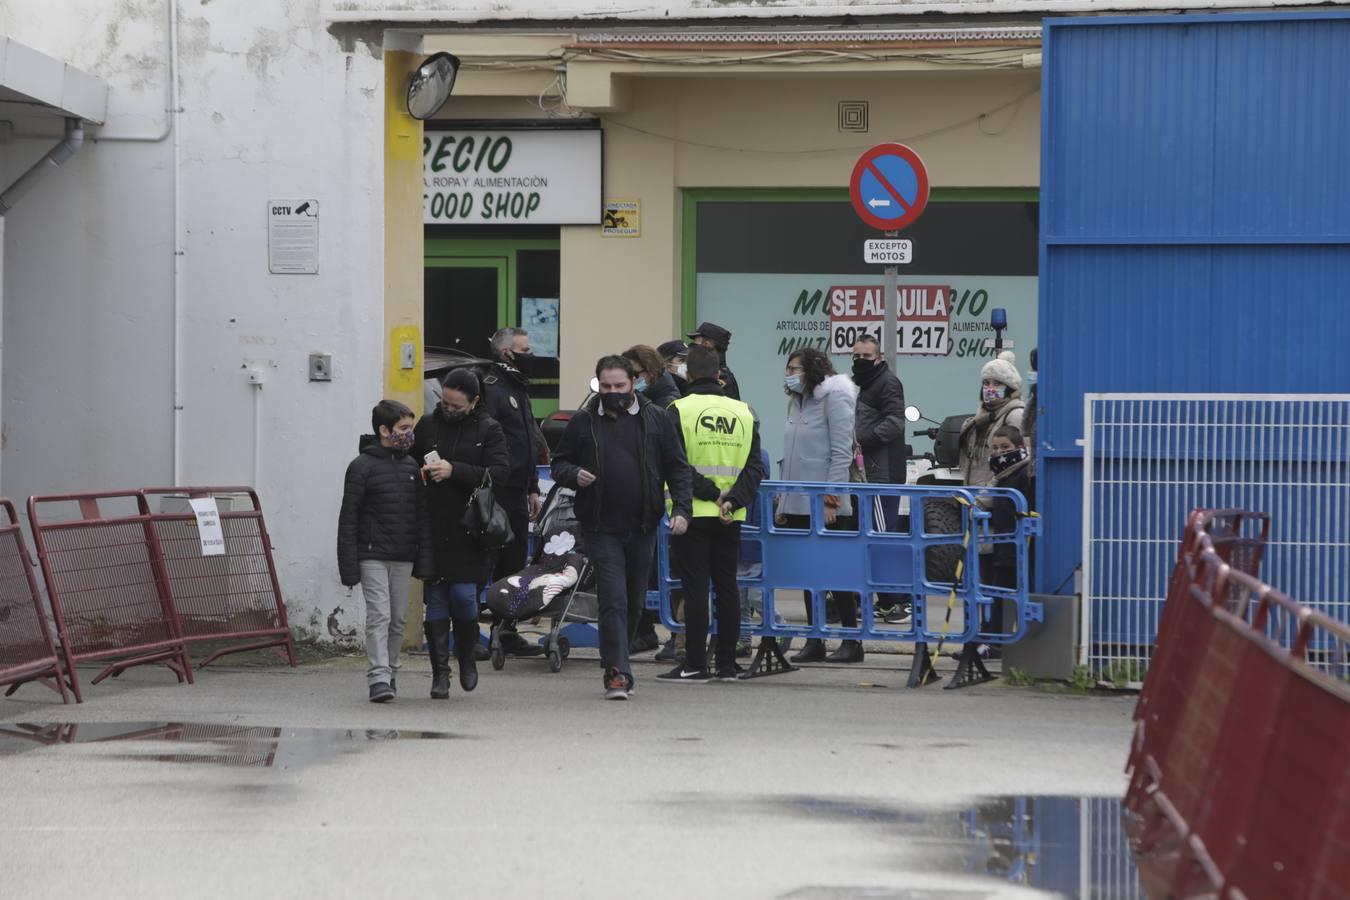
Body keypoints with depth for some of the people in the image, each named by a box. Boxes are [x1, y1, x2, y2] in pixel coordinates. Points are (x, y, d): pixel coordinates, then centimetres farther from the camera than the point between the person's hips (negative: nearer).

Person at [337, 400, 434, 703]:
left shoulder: (411, 467, 10)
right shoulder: (362, 467, -5)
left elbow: (422, 517, 12)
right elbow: (349, 519, -6)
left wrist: (424, 561, 6)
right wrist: (349, 566, -10)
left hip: (404, 557, 5)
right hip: (373, 555, -5)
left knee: (398, 618, 8)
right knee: (379, 615, -12)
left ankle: (390, 672, 21)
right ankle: (378, 678, -16)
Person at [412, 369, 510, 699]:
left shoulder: (488, 430, 1)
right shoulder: (428, 424, 8)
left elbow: (500, 473, -12)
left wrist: (454, 471, -21)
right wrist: (420, 473, -5)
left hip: (469, 533, -2)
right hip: (433, 532, 2)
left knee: (464, 595, -8)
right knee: (435, 601, 2)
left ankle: (467, 656, 19)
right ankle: (440, 672, 9)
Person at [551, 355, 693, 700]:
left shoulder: (655, 419, 4)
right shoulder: (583, 422, 2)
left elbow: (677, 467, 6)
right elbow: (559, 464, 10)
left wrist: (681, 508, -6)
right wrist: (574, 475, -13)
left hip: (642, 527, 2)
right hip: (602, 528, -2)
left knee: (634, 603, 12)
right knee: (613, 600, -11)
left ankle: (615, 665, 28)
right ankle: (617, 672, -12)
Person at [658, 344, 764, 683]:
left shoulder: (680, 411, -6)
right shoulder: (743, 413, 6)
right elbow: (754, 467, 1)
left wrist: (709, 493, -10)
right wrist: (732, 499, -7)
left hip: (694, 514, -4)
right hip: (731, 517, 4)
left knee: (695, 587, -2)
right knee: (727, 586, 10)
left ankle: (695, 664, -2)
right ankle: (727, 664, 12)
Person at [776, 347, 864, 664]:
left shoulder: (834, 399, -8)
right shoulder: (797, 403, 15)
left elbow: (841, 454, -13)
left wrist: (831, 500, -18)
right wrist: (783, 502, 15)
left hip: (825, 506, -8)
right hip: (798, 505, 8)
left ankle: (852, 641, 2)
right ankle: (814, 642, 11)